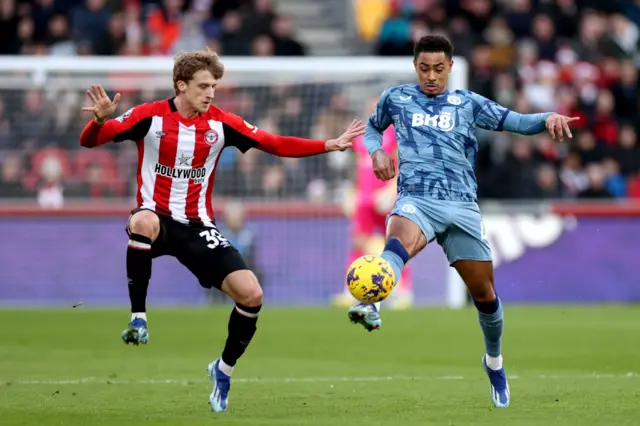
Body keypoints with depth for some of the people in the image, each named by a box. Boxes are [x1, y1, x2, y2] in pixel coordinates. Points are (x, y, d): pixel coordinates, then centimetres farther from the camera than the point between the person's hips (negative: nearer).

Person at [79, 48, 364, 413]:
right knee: (144, 222, -43)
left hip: (197, 226, 3)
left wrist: (330, 145, -5)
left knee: (251, 294, -12)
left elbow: (275, 144, 3)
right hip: (156, 217, -3)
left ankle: (224, 369, 15)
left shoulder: (221, 122, 1)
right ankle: (138, 318, -29)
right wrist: (100, 119, -32)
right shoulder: (150, 116, -7)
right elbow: (89, 141, -9)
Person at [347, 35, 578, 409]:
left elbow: (517, 123, 8)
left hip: (462, 205, 2)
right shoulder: (397, 98, 12)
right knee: (399, 242, -38)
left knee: (484, 293, 6)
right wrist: (376, 151, 8)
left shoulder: (468, 103, 12)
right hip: (417, 199, -2)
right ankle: (370, 304, -66)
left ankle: (494, 361, 32)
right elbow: (373, 127, 30)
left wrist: (548, 118, -12)